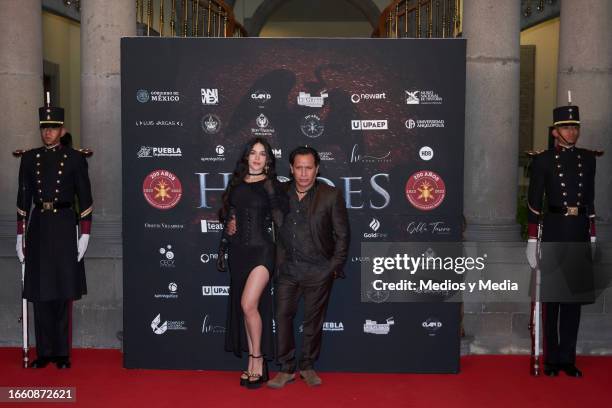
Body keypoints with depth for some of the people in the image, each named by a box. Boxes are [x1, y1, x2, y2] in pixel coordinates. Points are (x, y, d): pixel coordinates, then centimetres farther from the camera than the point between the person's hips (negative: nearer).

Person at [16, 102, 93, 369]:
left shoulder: (75, 158, 1)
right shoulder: (29, 158, 8)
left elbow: (84, 197, 0)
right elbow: (23, 197, 10)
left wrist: (85, 234, -5)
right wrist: (20, 235, 6)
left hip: (64, 227, -2)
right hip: (38, 227, 3)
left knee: (63, 291, 3)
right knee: (40, 292, 6)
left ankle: (62, 353, 13)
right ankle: (44, 352, 16)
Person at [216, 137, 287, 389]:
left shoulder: (271, 185, 0)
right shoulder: (236, 184, 11)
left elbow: (279, 221, -2)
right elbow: (227, 218, 14)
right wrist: (223, 249, 12)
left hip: (261, 250, -5)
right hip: (238, 251, 5)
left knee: (249, 304, -15)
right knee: (243, 307, 8)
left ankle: (258, 360, 3)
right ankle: (252, 363, 19)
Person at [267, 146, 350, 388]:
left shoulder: (331, 196, -5)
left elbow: (342, 235, -1)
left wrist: (335, 267, -3)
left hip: (318, 271, -2)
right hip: (287, 269, 2)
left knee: (313, 320, 9)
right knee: (282, 316, 3)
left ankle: (307, 366, 27)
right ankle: (287, 369, 18)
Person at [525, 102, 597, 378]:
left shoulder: (587, 158, 10)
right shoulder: (542, 160, -2)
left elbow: (590, 200, 15)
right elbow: (534, 203, -4)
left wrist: (593, 236, 11)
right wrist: (532, 242, -8)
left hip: (580, 234, 4)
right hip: (553, 233, -4)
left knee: (574, 297, 7)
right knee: (551, 297, 3)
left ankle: (568, 358, 17)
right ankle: (552, 359, 14)